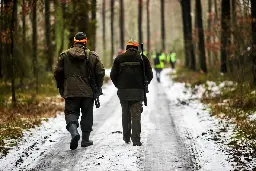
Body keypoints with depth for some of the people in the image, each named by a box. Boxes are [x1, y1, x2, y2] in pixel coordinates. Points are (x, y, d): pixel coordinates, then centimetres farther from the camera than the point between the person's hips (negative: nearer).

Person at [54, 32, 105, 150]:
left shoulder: (64, 55, 3)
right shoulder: (92, 56, 0)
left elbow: (57, 73, 3)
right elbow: (100, 72, -1)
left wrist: (61, 87, 16)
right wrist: (98, 87, 13)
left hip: (70, 91, 0)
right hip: (88, 92, 0)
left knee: (71, 113, 2)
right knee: (87, 115, 12)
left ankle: (74, 132, -25)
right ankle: (85, 139, 15)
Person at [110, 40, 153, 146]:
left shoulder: (119, 58, 6)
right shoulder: (142, 58, 4)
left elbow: (113, 75, 2)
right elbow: (149, 75, 2)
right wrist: (143, 85, 16)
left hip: (123, 91, 2)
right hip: (138, 91, -1)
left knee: (125, 114, 16)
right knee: (136, 115, -2)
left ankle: (126, 137, 21)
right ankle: (136, 140, -9)